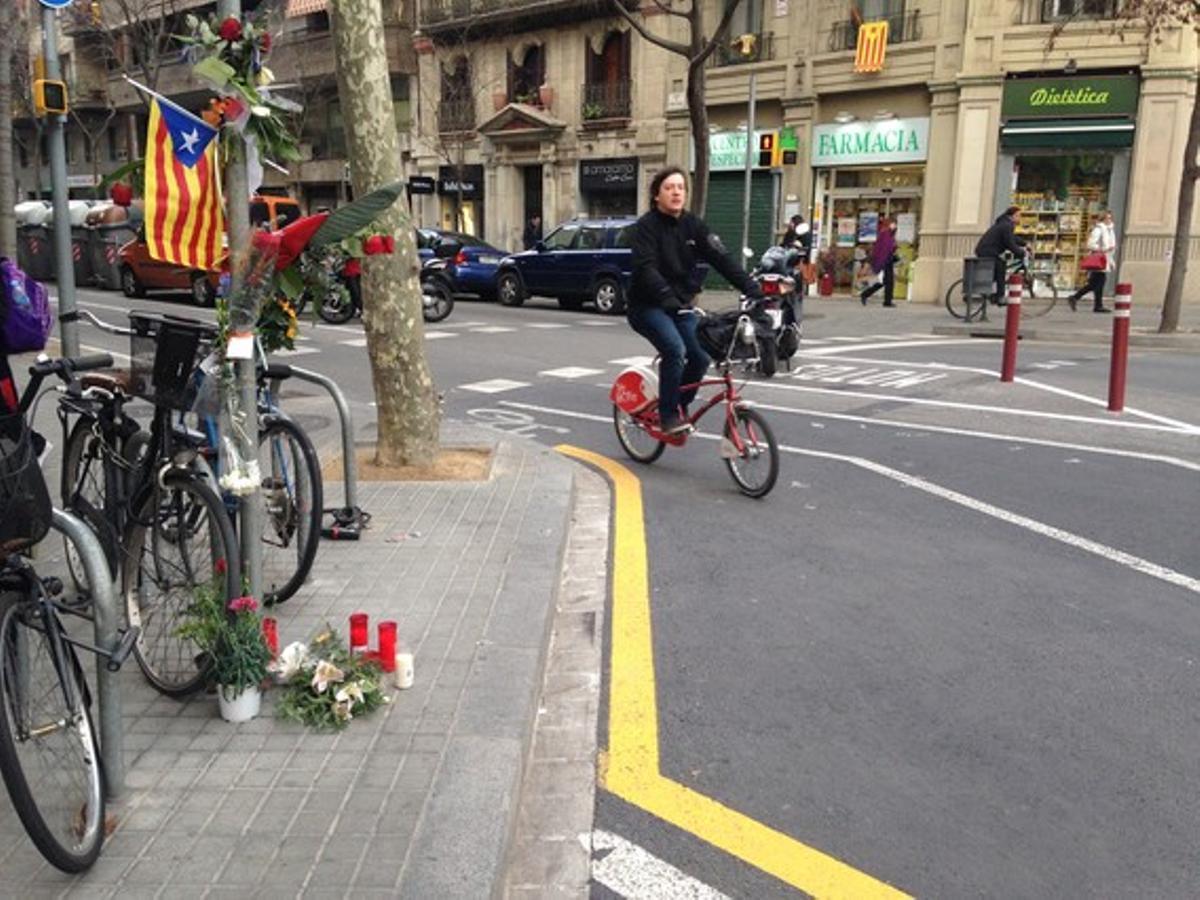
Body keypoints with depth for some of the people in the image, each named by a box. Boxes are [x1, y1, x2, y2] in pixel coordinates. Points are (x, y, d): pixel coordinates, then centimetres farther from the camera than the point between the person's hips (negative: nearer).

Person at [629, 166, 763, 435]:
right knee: (675, 350, -27)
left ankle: (680, 407, 17)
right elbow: (647, 269, -27)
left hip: (681, 305, 5)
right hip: (648, 305, -5)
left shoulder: (693, 225, 3)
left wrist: (752, 289, -19)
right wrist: (668, 298, -43)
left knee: (700, 356, -9)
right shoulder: (647, 226, -12)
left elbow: (721, 258, -7)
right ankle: (668, 416, -13)